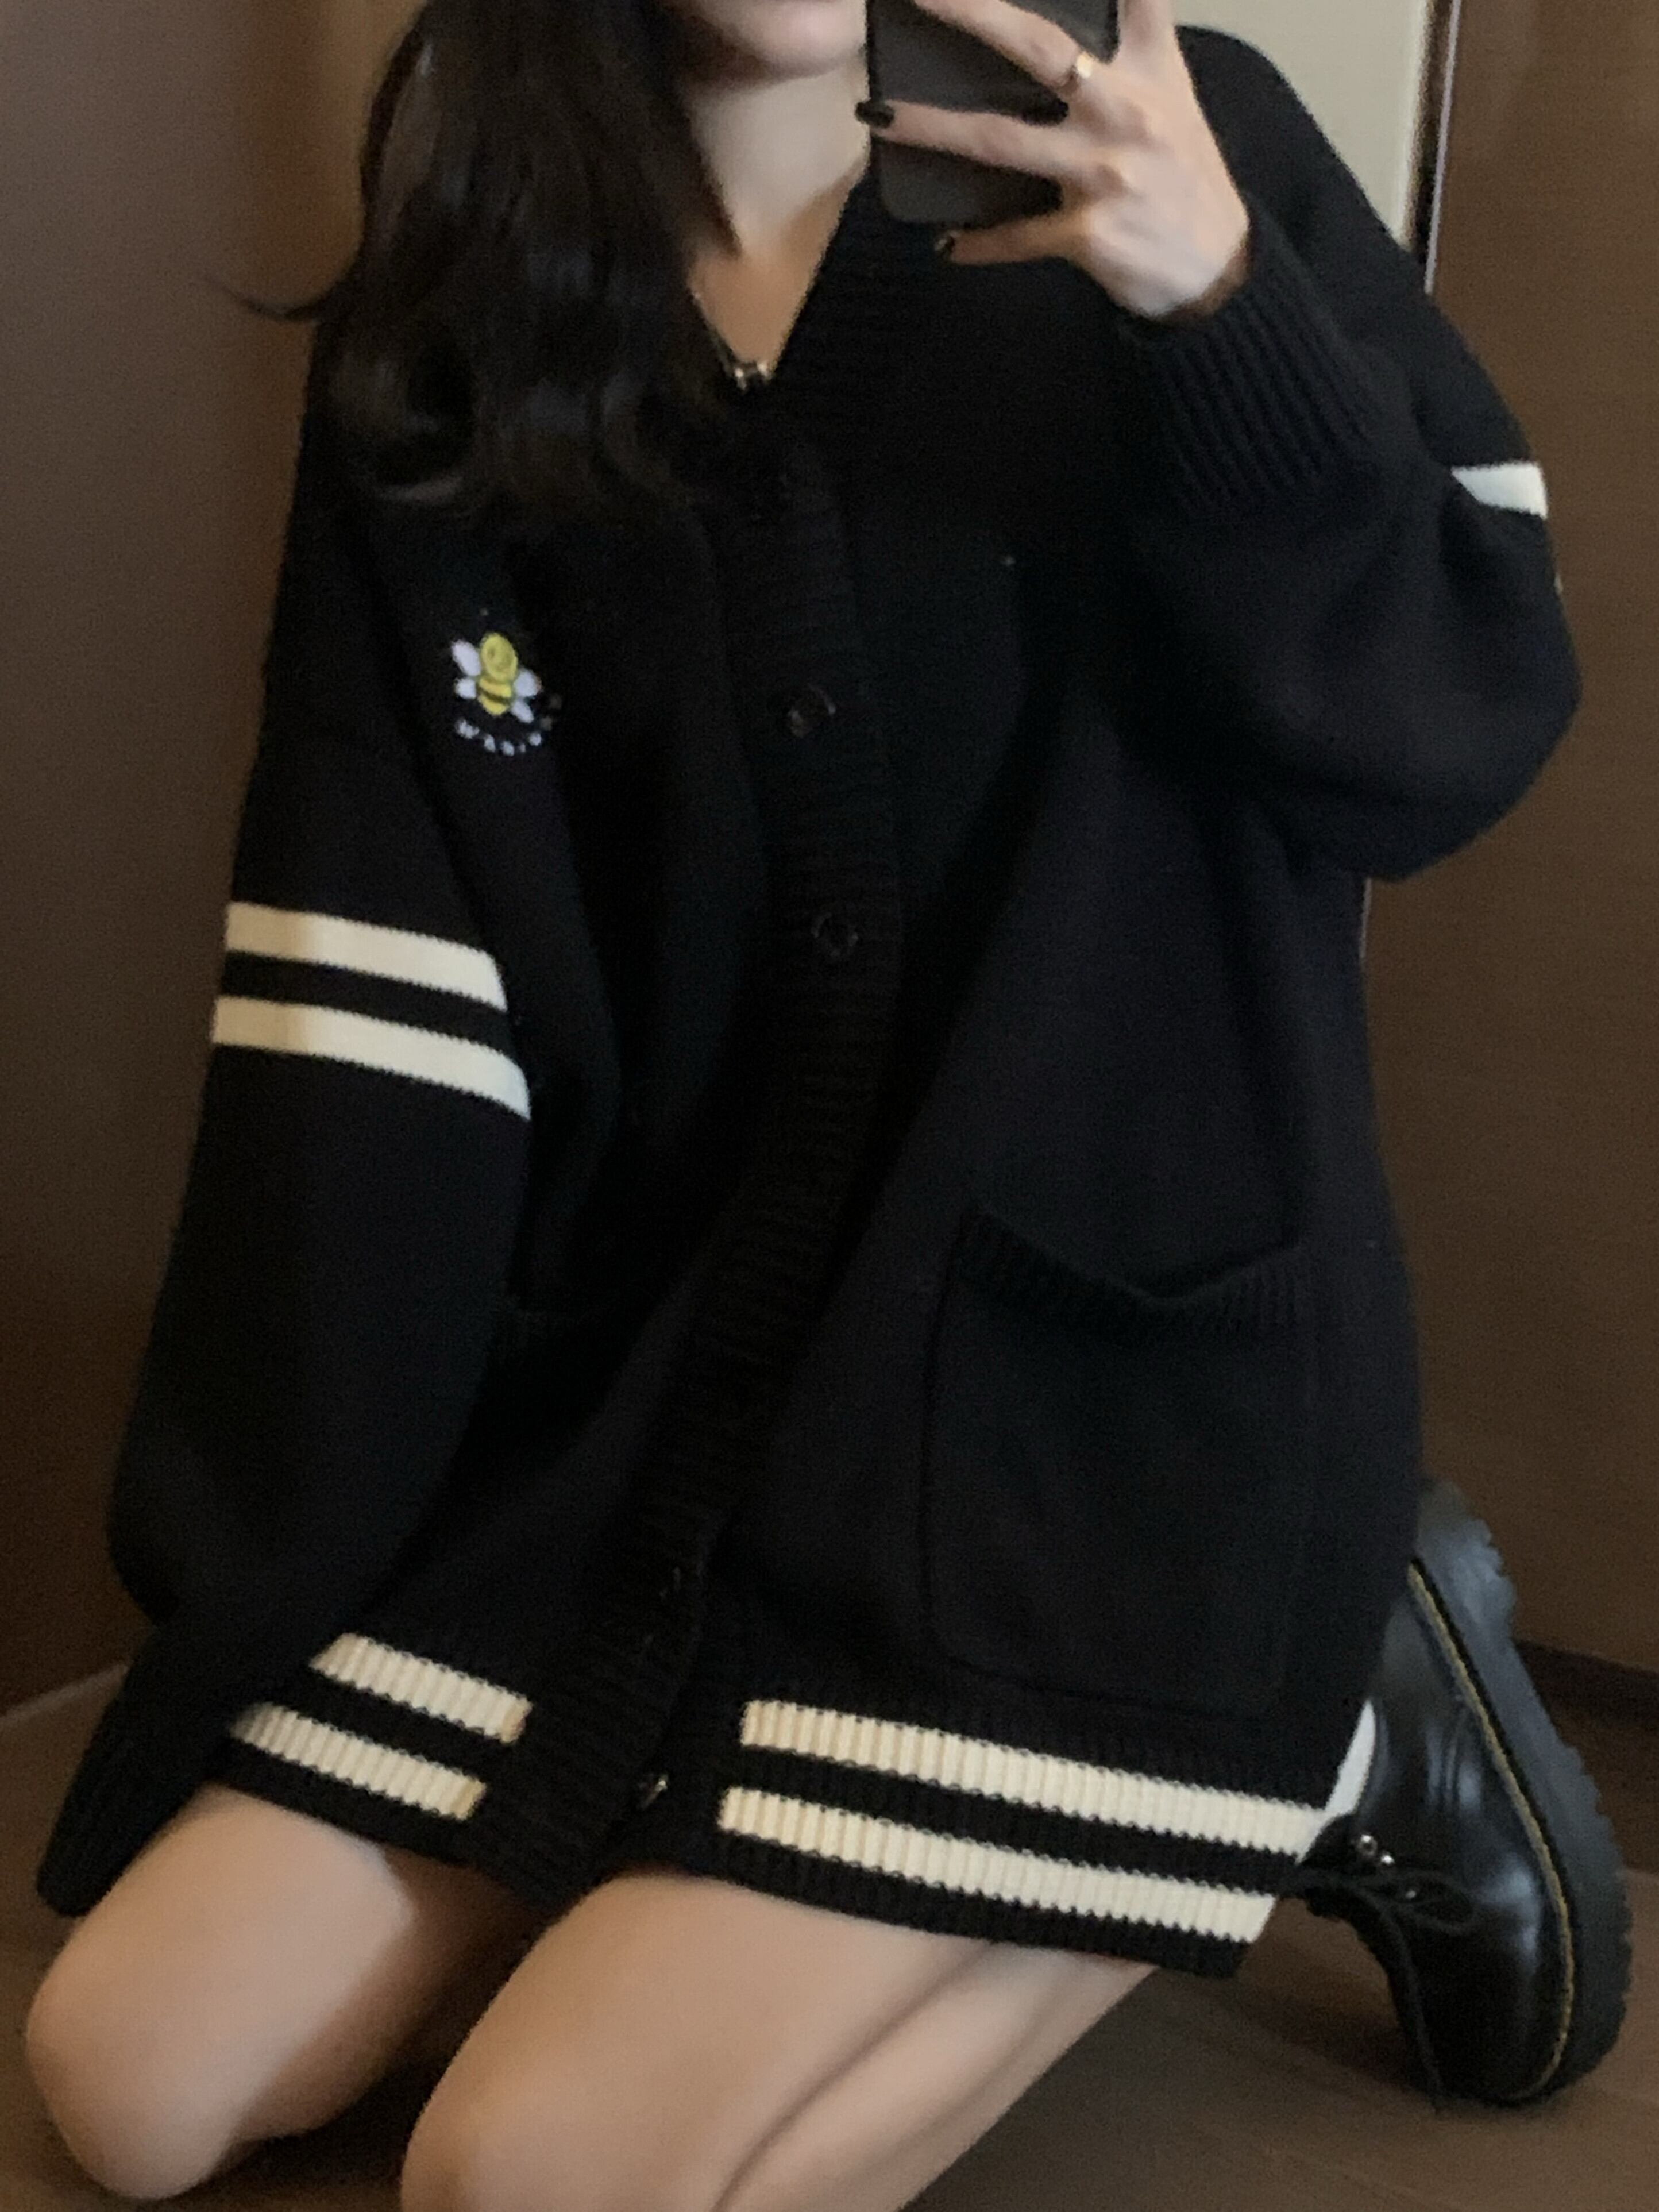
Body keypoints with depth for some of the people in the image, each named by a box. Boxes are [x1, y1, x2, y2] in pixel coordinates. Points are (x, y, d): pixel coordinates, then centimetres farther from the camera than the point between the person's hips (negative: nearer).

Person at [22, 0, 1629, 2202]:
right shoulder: (448, 340, 4)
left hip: (1117, 1338, -4)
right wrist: (244, 1578, -3)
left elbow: (1469, 721, -8)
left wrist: (1227, 310, -25)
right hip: (645, 1351, 5)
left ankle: (1320, 1734, 4)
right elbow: (363, 996, -1)